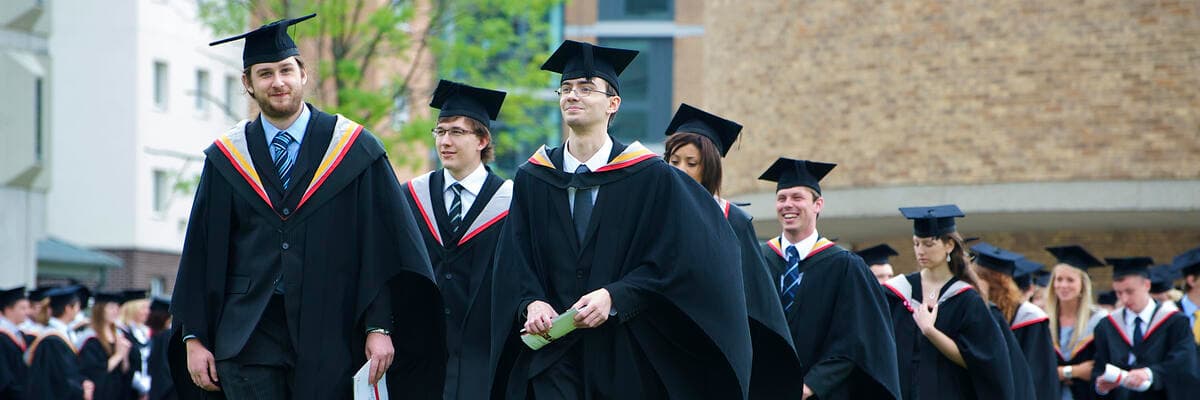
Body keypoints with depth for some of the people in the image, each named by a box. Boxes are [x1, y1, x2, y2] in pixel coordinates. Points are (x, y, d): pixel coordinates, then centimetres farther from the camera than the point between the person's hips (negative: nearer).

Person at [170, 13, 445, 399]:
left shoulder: (354, 149, 3)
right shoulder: (227, 159, 8)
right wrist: (194, 337, 4)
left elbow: (383, 246, 0)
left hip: (327, 339, -1)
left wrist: (379, 325, -8)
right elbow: (203, 252, 8)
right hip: (249, 337, 1)